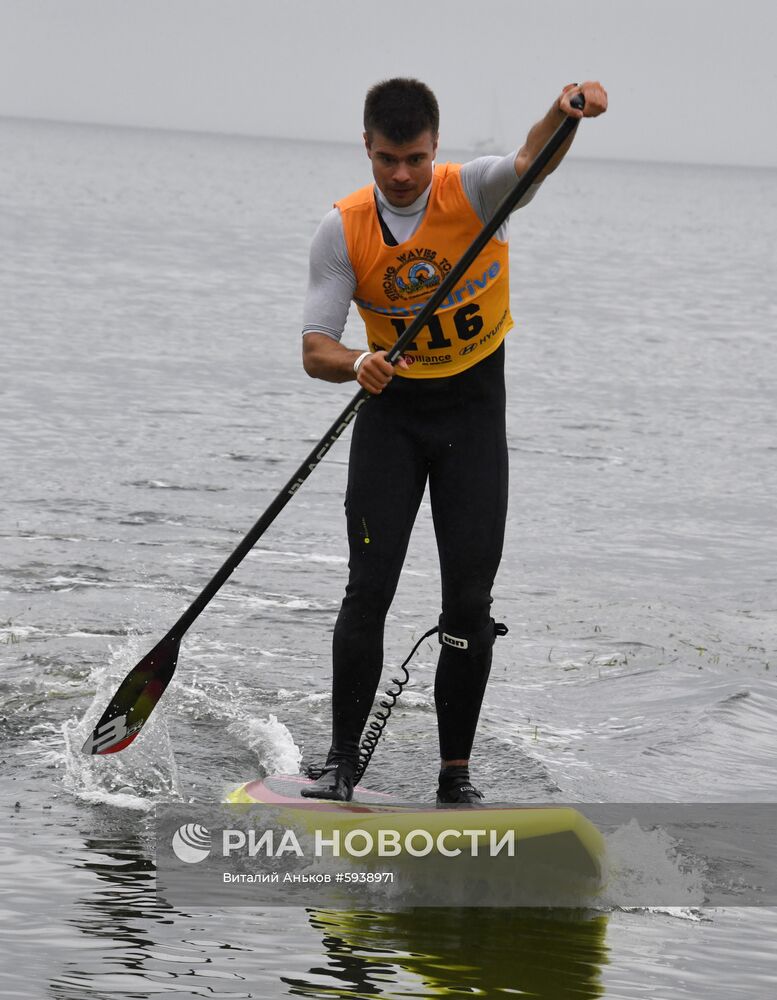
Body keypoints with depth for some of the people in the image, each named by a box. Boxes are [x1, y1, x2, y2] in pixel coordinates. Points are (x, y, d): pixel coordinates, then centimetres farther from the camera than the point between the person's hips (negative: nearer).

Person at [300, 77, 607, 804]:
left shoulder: (472, 192, -14)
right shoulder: (343, 232, -10)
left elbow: (531, 161, -36)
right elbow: (315, 349, -14)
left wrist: (566, 112, -58)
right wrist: (356, 363, -37)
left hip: (474, 408, 0)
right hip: (392, 410, 1)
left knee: (470, 600, -3)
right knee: (369, 588, -9)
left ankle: (456, 773, 5)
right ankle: (341, 763, -1)